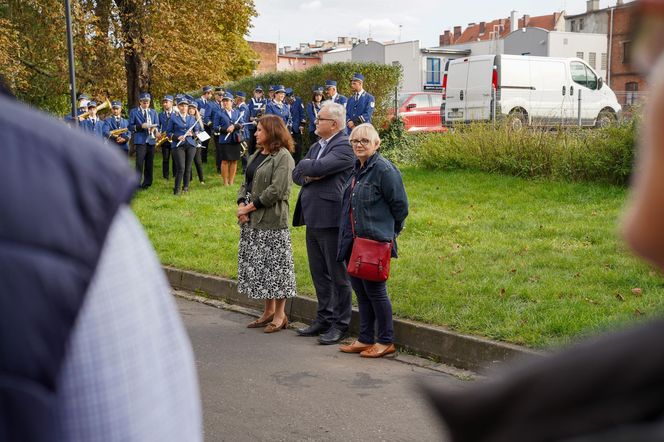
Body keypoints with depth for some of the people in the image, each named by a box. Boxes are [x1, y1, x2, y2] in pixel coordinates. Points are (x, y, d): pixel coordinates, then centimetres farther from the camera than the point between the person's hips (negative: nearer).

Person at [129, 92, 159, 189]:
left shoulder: (153, 112, 16)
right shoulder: (134, 112, 5)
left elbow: (157, 126, 14)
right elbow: (130, 127, 0)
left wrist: (154, 129, -10)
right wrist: (141, 126, -15)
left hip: (151, 140, 4)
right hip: (140, 141, -4)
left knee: (149, 163, 7)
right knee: (139, 163, -11)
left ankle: (147, 183, 16)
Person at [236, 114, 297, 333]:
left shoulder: (283, 156, -11)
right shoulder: (256, 155, 16)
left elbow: (277, 190, -18)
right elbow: (246, 183, 17)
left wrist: (251, 207, -14)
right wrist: (241, 204, -1)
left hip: (272, 220, -9)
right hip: (251, 220, 9)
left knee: (275, 265, -1)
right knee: (257, 265, 13)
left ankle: (280, 314, 10)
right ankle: (268, 311, 25)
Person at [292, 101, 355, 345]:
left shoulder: (345, 146, -12)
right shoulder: (316, 146, 17)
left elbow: (318, 167, -23)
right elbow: (296, 175, 16)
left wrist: (305, 166, -2)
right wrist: (308, 176, -6)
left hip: (332, 220, -9)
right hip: (313, 219, 9)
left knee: (338, 275, 1)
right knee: (319, 274, 16)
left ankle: (340, 324, 10)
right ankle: (324, 319, 27)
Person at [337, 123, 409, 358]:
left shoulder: (384, 169, -13)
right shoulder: (357, 169, 13)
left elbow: (400, 205, -11)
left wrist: (389, 231, -1)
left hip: (375, 241, -9)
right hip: (353, 240, 9)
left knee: (374, 289, -2)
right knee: (360, 289, 13)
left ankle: (386, 341, 11)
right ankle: (365, 339, 24)